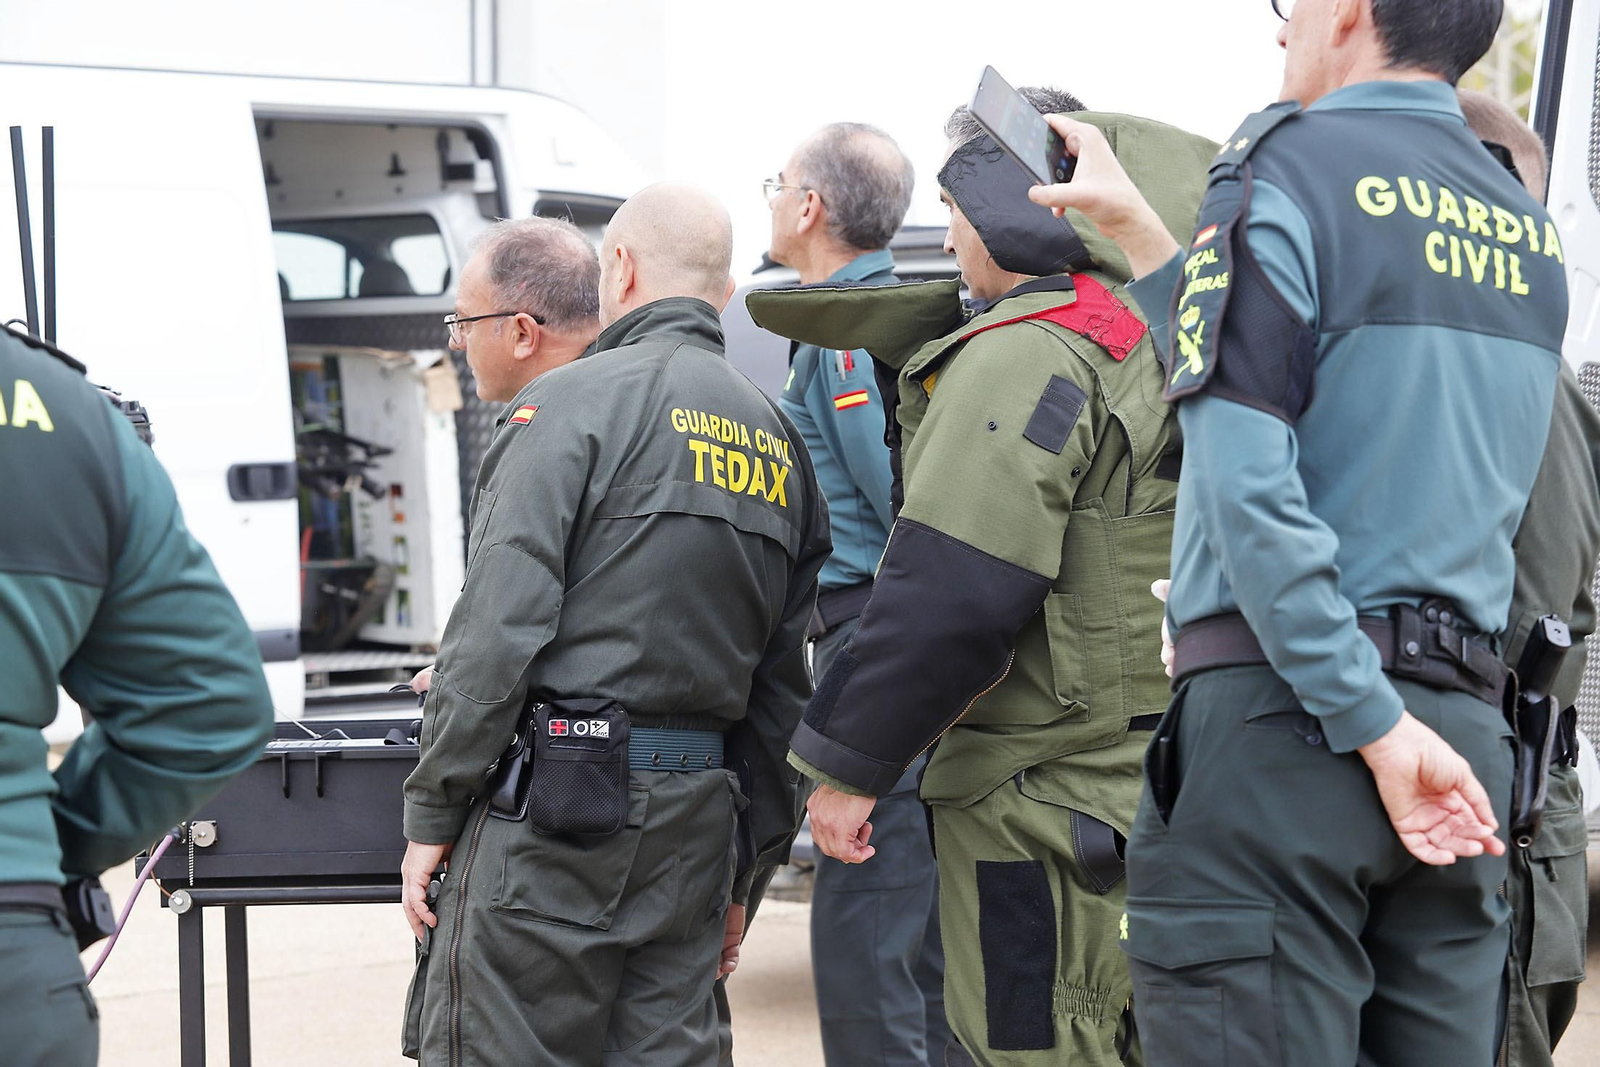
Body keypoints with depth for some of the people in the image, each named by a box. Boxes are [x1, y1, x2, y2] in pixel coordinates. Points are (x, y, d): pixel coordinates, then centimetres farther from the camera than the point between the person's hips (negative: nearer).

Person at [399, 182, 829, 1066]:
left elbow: (498, 627, -13)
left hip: (552, 805, -7)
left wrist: (431, 816, -8)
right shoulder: (776, 441, 16)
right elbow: (782, 683, 18)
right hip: (694, 821, 7)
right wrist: (743, 868, 23)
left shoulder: (572, 402, -6)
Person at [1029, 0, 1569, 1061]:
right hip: (1467, 723, 7)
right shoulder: (1531, 234, 15)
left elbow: (1248, 480, -16)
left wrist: (1374, 726, -16)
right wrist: (1138, 228, 28)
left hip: (1283, 714, -7)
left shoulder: (1287, 169, -5)